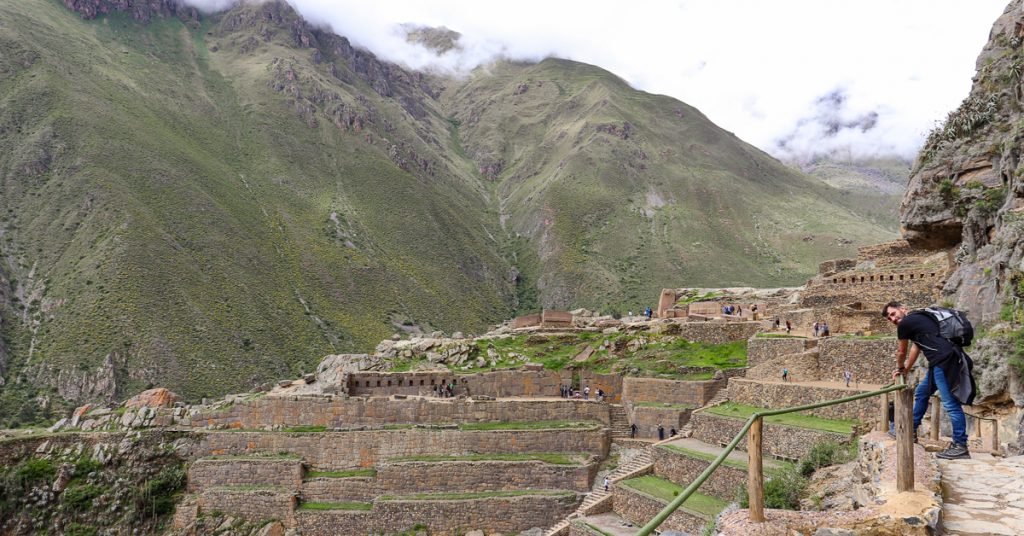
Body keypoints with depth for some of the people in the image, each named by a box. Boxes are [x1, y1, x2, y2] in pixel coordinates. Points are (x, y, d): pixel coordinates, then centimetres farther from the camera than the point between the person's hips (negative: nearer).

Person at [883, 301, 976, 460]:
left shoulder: (905, 323, -3)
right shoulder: (917, 319, 24)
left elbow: (901, 352, 12)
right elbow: (915, 347, 34)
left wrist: (900, 367, 31)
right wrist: (905, 370, 42)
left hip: (945, 360, -11)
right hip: (941, 362, 11)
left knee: (950, 403, -10)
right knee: (921, 393, 21)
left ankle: (960, 446, -9)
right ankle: (911, 430, 30)